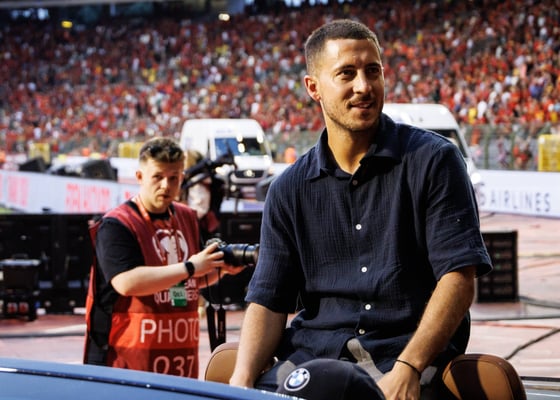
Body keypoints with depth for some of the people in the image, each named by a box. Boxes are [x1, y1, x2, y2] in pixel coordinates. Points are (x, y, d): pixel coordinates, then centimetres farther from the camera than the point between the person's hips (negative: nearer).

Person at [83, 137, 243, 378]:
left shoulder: (187, 218, 14)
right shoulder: (116, 225, -11)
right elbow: (126, 282, -25)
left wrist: (220, 269, 4)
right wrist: (190, 267, -21)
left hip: (182, 354, 7)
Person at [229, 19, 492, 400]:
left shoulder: (433, 160, 2)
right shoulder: (289, 189, 12)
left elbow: (458, 277, -6)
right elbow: (268, 301, 8)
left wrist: (407, 369, -19)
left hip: (412, 351, -3)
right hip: (312, 351, 3)